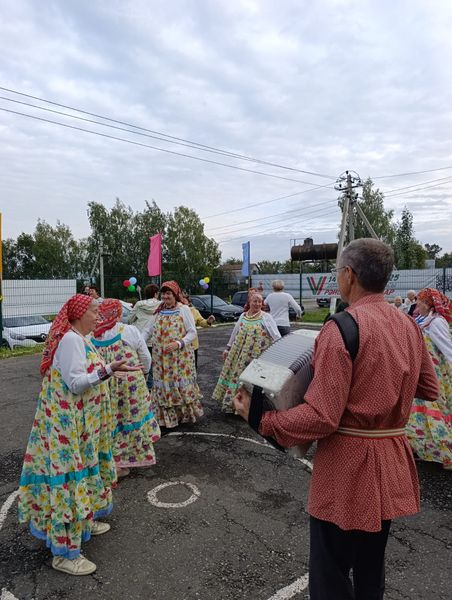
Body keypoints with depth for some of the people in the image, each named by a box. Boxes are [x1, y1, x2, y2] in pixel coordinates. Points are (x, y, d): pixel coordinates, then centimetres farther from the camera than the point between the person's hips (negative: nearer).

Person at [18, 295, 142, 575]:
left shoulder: (79, 338, 10)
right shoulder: (71, 340, -21)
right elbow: (75, 384, -26)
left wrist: (108, 367, 23)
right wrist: (108, 370, -33)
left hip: (80, 423, 10)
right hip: (69, 424, -10)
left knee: (83, 472, 22)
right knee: (70, 478, -2)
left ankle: (84, 522, 40)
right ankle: (65, 552, 11)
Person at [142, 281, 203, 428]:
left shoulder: (183, 309, -5)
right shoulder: (159, 310, 9)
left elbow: (192, 333, -8)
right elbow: (149, 330, 13)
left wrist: (179, 343, -22)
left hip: (179, 356, -4)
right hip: (161, 357, 4)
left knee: (181, 384, 3)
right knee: (164, 385, 9)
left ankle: (184, 414, 21)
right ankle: (166, 416, 22)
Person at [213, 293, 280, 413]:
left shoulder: (266, 317, -2)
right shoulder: (242, 316, 11)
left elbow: (276, 336, -7)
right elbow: (234, 333, 19)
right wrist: (228, 348, 21)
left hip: (256, 357, -4)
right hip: (239, 354, 4)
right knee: (236, 375, 8)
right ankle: (232, 402, 21)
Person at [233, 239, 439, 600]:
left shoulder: (342, 327, -22)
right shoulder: (409, 325, 2)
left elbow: (322, 417, -25)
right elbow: (430, 390, 14)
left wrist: (259, 419, -16)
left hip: (348, 464, -8)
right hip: (392, 461, 8)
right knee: (371, 568, 26)